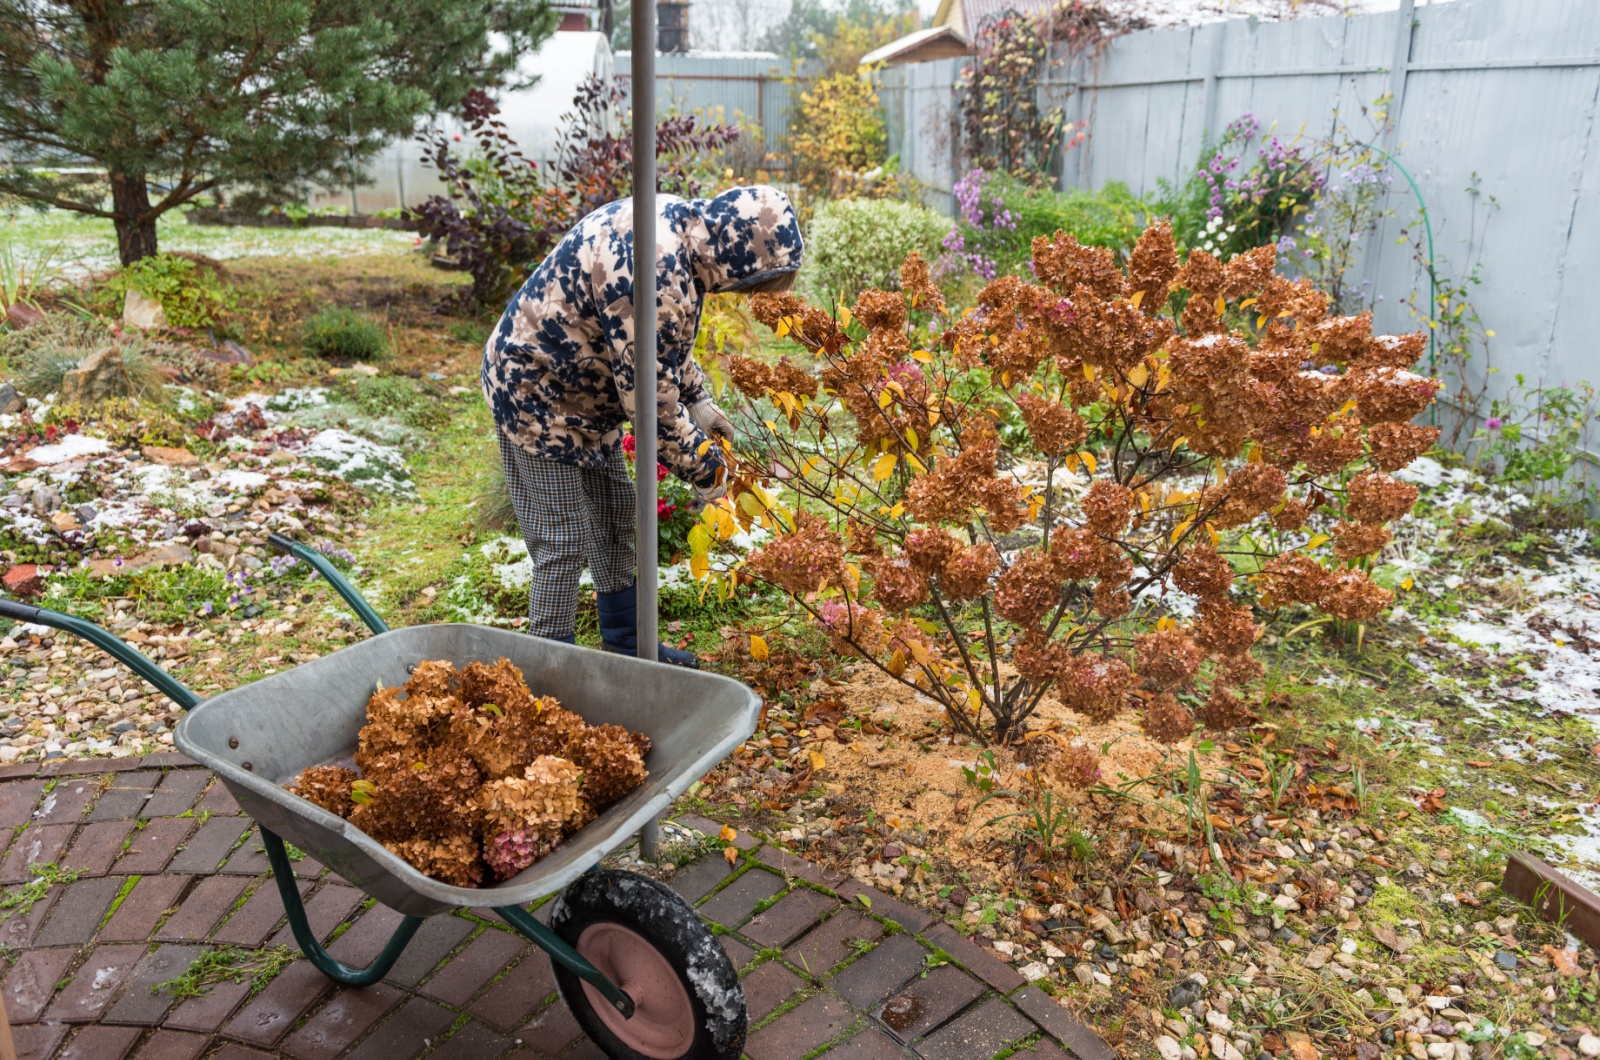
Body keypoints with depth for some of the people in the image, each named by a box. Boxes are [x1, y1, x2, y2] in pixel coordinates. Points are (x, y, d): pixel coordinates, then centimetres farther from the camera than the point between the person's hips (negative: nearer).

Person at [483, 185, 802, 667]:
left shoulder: (680, 219, -3)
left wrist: (698, 401, 7)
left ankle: (627, 644, 32)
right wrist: (701, 466, -15)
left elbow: (665, 343, 12)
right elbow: (650, 394, -28)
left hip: (580, 391, 10)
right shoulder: (655, 275, -34)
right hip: (536, 396, -10)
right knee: (565, 541, -5)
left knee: (614, 518, 18)